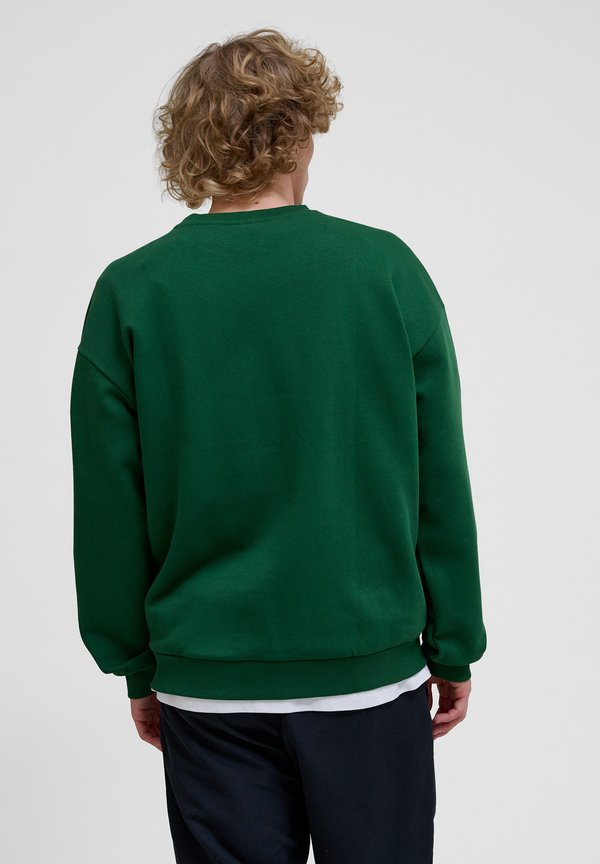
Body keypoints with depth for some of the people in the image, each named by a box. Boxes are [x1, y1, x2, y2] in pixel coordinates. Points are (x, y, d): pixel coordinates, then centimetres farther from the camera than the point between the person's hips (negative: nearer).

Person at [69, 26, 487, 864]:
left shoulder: (130, 294, -5)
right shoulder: (389, 270, -7)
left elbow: (110, 510, -1)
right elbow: (441, 485, -3)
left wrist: (137, 667, 11)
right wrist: (454, 649, 8)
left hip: (207, 681, 1)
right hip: (373, 671, 0)